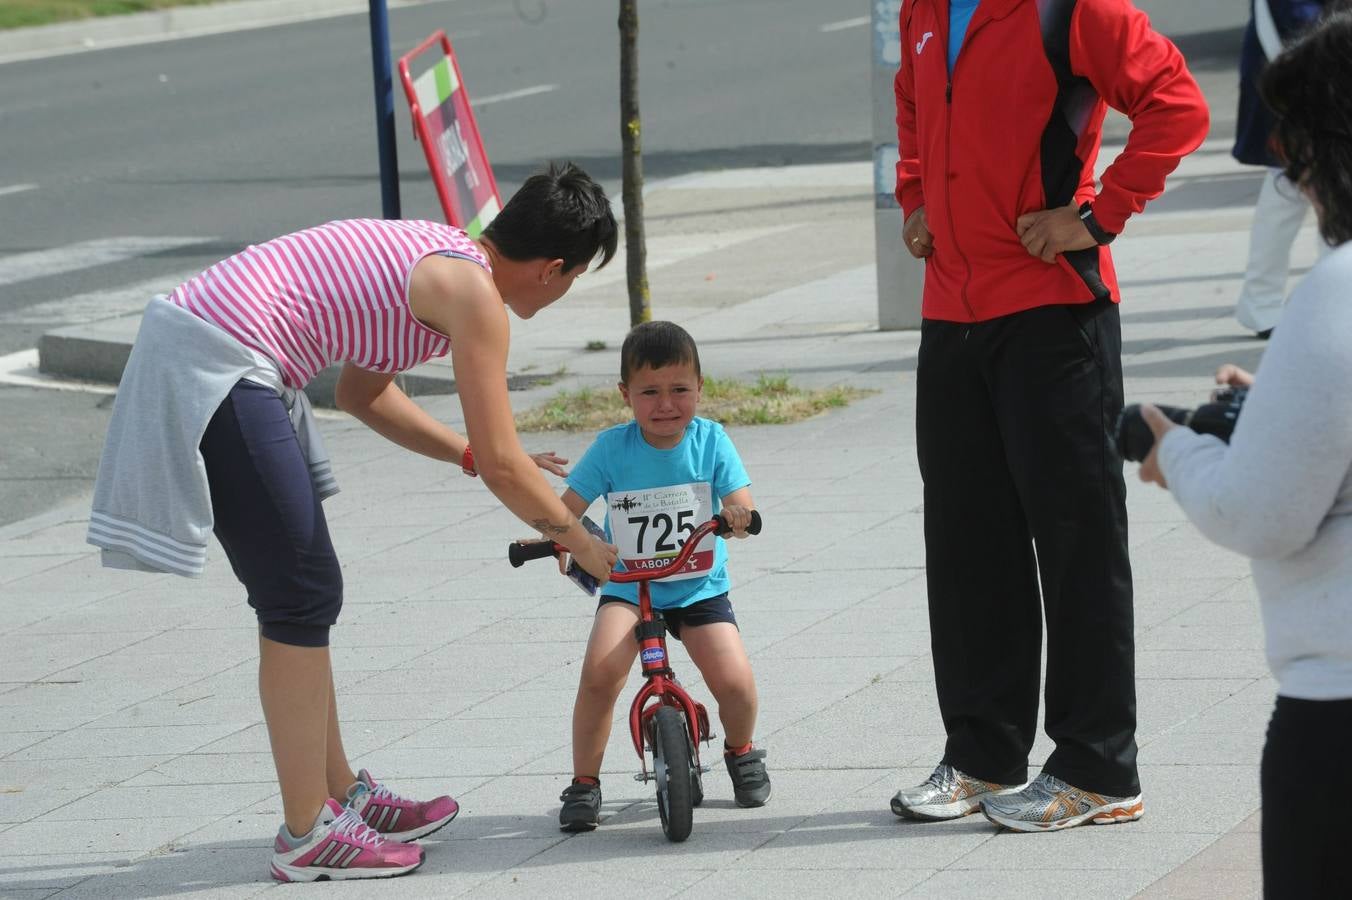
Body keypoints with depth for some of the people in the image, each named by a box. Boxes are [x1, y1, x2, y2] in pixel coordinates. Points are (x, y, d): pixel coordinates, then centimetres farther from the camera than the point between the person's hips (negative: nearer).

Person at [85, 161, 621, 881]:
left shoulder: (436, 256, 18)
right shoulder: (474, 294, -10)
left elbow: (362, 393, 29)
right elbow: (501, 465, -11)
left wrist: (474, 456, 28)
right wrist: (584, 545, 3)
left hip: (194, 347, 10)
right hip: (217, 373, -10)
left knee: (306, 595, 17)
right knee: (302, 597, -4)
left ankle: (342, 795, 27)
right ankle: (307, 836, 2)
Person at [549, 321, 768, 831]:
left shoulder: (709, 440, -5)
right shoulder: (612, 447, -7)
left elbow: (739, 498, -13)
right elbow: (570, 505, -9)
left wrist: (737, 513, -38)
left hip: (699, 589, 0)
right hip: (628, 588, 0)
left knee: (734, 680, -17)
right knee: (599, 673, -24)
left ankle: (741, 752, 18)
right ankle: (583, 784, -6)